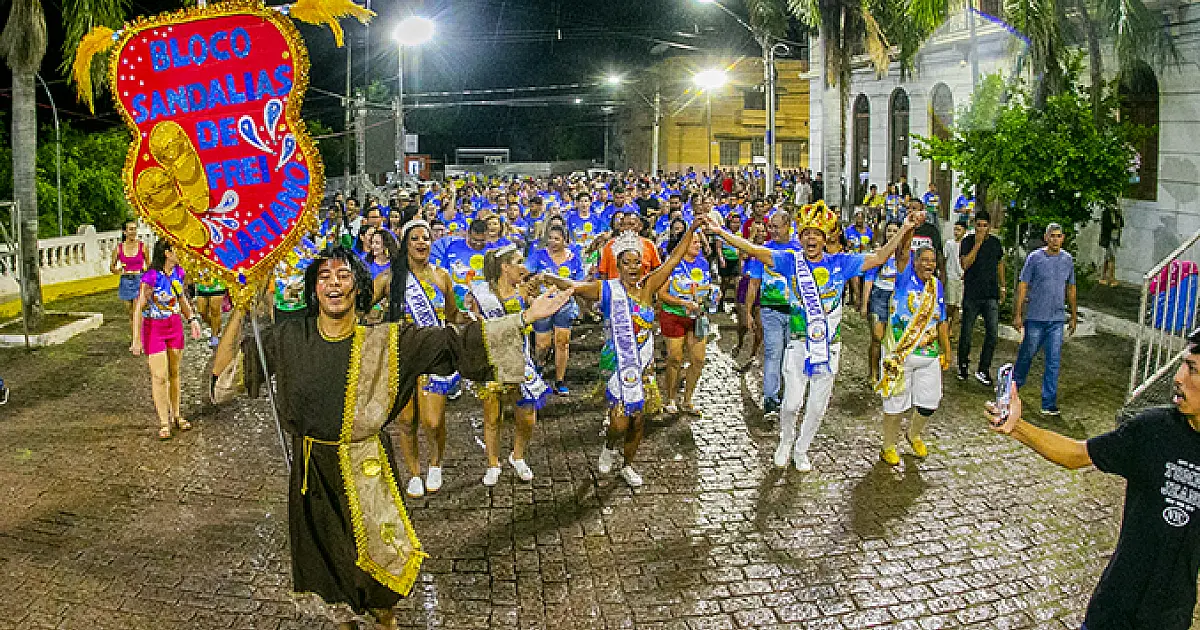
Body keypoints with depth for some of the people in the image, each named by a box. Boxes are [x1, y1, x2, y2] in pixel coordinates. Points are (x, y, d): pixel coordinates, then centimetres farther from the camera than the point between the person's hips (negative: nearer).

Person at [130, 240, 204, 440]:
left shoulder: (178, 272, -2)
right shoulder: (151, 277, -22)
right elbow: (139, 308, -20)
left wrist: (192, 319, 9)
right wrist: (136, 339, -20)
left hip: (175, 326, 6)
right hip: (154, 328, -6)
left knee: (174, 373, 13)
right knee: (160, 376, -3)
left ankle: (176, 416, 25)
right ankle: (164, 423, 7)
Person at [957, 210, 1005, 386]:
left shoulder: (996, 242, 9)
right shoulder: (968, 241, -3)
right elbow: (965, 264, -16)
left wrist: (1002, 286, 24)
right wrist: (978, 243, -18)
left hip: (991, 295, 2)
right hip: (971, 294, -2)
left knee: (992, 333, -6)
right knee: (966, 331, 7)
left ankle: (983, 370, -1)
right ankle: (963, 364, 26)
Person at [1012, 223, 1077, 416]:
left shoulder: (1068, 259, 7)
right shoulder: (1035, 257, -5)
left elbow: (1070, 289, 17)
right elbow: (1023, 286, -4)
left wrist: (1074, 316, 18)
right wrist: (1017, 314, -7)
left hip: (1057, 319, 3)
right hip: (1035, 317, -3)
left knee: (1053, 361, 1)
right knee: (1027, 354, 9)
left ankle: (1049, 403, 5)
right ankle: (1014, 384, 35)